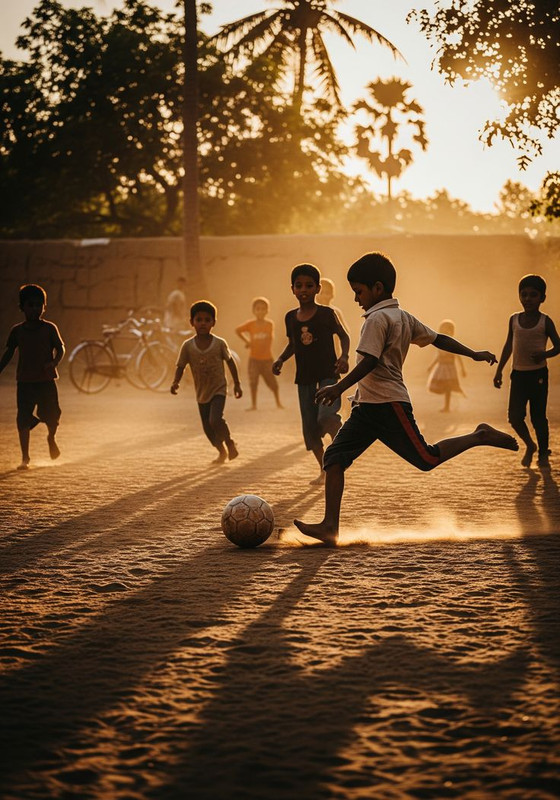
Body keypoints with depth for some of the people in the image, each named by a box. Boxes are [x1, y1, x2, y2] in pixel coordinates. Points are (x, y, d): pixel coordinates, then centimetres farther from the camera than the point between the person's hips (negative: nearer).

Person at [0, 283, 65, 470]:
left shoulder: (49, 328, 0)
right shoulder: (17, 331, 5)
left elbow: (60, 348, -1)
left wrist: (54, 362, -20)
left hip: (46, 380, -1)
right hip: (25, 381, 1)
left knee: (52, 415, -3)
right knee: (23, 419, -4)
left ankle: (52, 437, 33)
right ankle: (25, 458, 5)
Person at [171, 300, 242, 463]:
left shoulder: (219, 343, -10)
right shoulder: (188, 346, -8)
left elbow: (230, 362, 3)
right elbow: (181, 366, -1)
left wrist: (237, 384, 7)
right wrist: (175, 382, -19)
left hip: (218, 389, -3)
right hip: (201, 392, 3)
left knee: (215, 420, -23)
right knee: (207, 427, 11)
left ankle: (230, 443, 3)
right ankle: (222, 451, 34)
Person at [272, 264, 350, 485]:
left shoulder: (326, 314, -6)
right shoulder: (291, 317, 6)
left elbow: (343, 336, 3)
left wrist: (344, 356, -14)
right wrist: (280, 359, 2)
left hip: (328, 373, -5)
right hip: (304, 376, 5)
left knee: (327, 416, -27)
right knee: (309, 425, 7)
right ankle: (324, 470, 22)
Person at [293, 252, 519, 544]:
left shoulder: (377, 318, -11)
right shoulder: (404, 317, 17)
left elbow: (370, 361, -20)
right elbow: (439, 339, 20)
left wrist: (339, 387, -21)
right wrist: (473, 354, 27)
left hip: (388, 403, -10)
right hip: (368, 405, 10)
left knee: (426, 459, -6)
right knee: (335, 456, -1)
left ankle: (479, 436, 9)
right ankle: (330, 526, -8)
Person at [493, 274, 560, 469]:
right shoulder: (514, 319, 5)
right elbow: (508, 346, 13)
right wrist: (499, 371, 11)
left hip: (538, 374, -3)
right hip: (518, 374, 3)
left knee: (538, 416, 1)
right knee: (514, 417, -4)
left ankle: (543, 454, 16)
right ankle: (529, 446, 22)